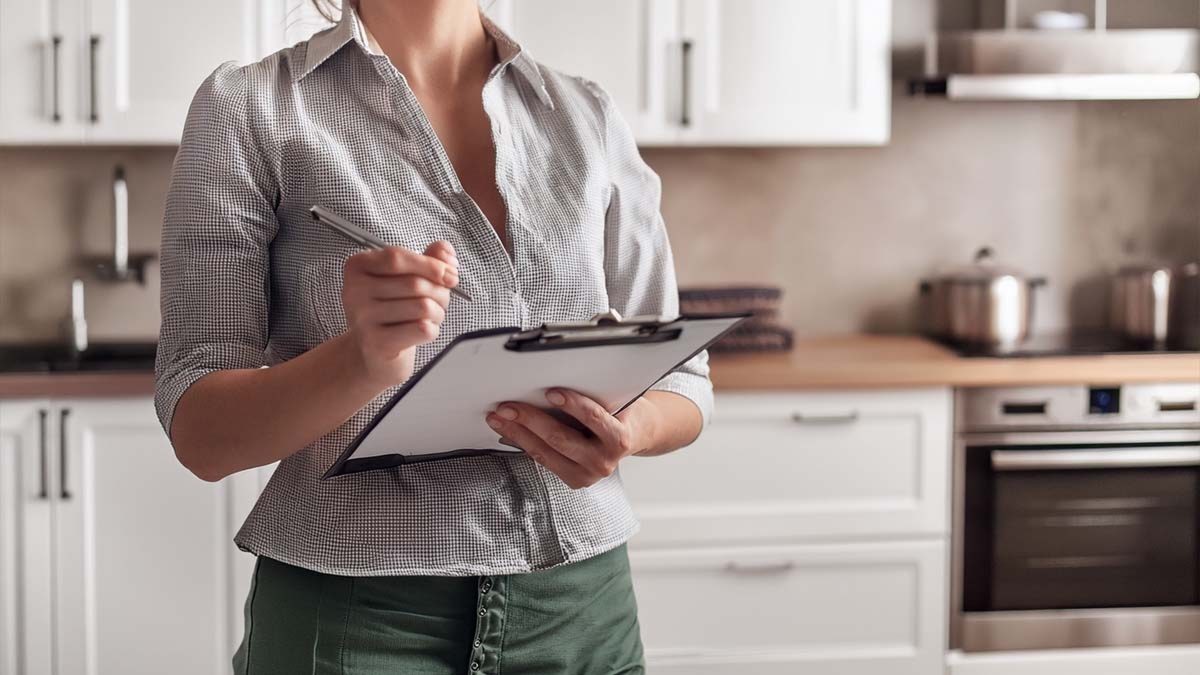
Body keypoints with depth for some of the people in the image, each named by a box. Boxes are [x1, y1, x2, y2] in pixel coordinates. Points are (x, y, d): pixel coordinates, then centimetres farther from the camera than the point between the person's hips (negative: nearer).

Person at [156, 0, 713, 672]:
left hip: (581, 611, 3)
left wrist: (631, 428, -15)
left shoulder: (590, 118, 5)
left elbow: (681, 385, 8)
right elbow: (200, 434, -8)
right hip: (351, 616, -3)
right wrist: (364, 360, -27)